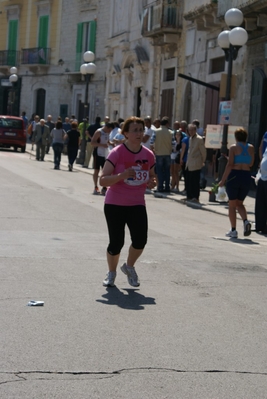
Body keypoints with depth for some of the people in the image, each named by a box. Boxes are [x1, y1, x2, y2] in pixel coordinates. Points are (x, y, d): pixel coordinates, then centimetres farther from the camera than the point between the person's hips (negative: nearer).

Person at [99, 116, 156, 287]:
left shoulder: (148, 155, 2)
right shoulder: (117, 153, -11)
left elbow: (151, 177, 18)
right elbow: (103, 180, -16)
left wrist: (151, 183, -5)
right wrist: (122, 175, -32)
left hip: (137, 204, 3)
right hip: (115, 204, -3)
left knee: (140, 240, -13)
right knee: (116, 243, -2)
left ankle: (129, 267, 17)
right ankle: (112, 272, 27)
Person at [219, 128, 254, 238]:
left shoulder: (233, 147, -6)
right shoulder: (251, 148, 6)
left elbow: (230, 164, -11)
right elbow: (251, 164, 13)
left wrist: (223, 180, -9)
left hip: (234, 175, -4)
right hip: (247, 176, 4)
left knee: (232, 204, 6)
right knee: (239, 203, 18)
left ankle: (233, 230, 4)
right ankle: (245, 221, -8)